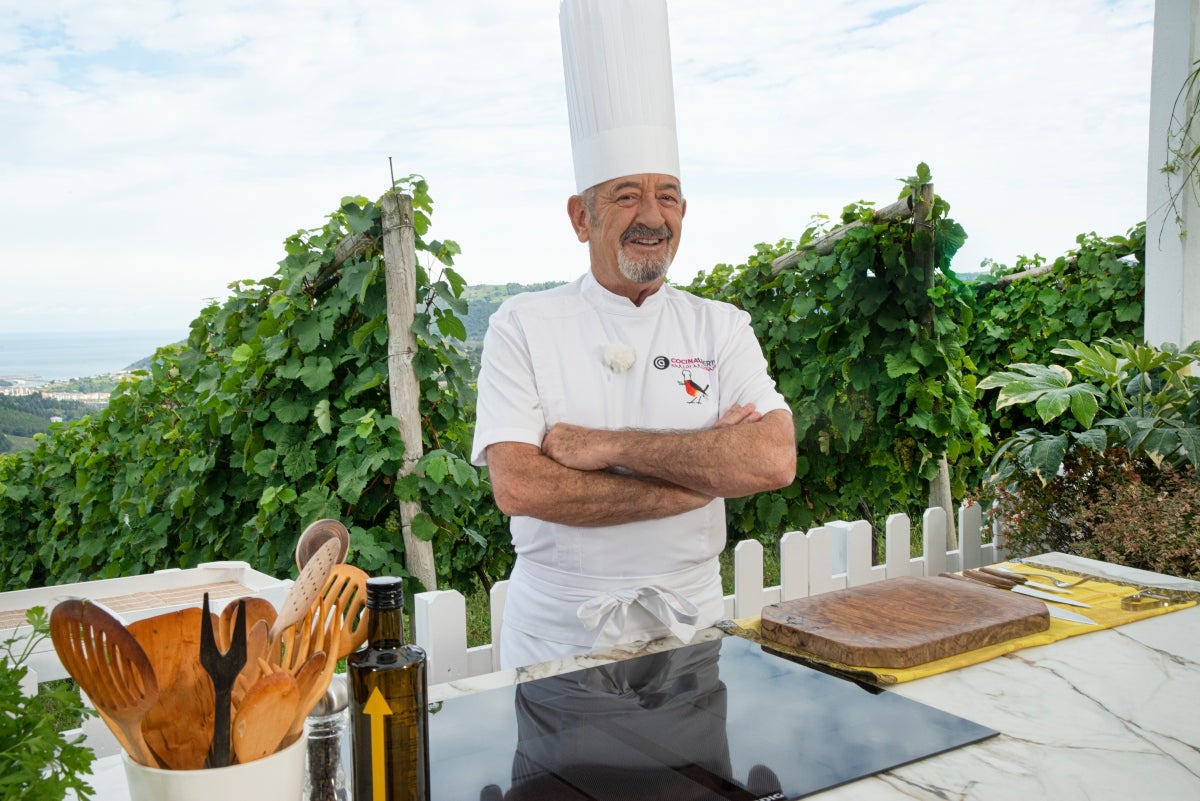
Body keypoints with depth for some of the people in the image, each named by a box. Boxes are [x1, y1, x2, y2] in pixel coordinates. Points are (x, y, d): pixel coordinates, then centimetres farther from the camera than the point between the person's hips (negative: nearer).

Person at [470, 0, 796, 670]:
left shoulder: (722, 328, 0)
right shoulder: (523, 326, -5)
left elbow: (774, 461, -16)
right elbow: (517, 486, -18)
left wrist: (606, 446, -20)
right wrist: (702, 475, -17)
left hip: (688, 624, 2)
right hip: (558, 636, -1)